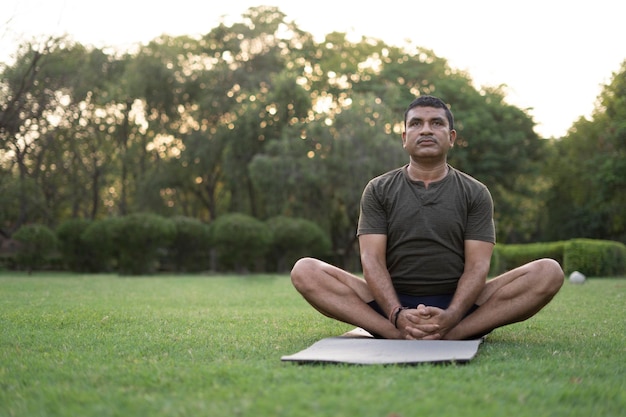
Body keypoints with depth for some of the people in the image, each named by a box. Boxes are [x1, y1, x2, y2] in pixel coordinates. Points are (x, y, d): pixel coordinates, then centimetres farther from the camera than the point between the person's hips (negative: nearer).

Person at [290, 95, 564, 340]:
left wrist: (450, 317, -24)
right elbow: (372, 260, -4)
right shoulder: (378, 191, 7)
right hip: (391, 306, 0)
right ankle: (398, 333, -36)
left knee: (549, 272, -22)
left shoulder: (475, 194, 7)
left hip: (459, 307, 0)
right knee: (305, 272, -23)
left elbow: (477, 265, -4)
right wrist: (397, 315, -24)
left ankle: (452, 334, -35)